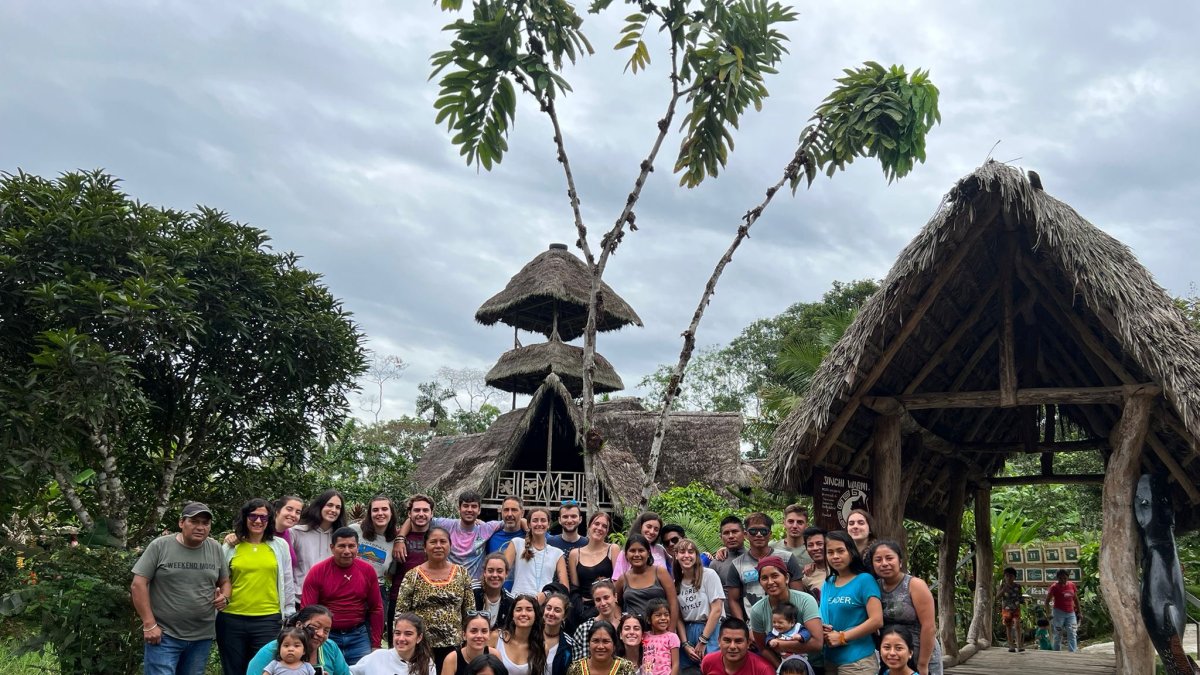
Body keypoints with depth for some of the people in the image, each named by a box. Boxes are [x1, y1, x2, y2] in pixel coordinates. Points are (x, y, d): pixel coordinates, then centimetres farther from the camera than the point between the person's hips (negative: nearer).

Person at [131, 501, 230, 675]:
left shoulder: (216, 549, 6)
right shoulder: (159, 546, -6)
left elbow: (224, 582, 17)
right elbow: (138, 584, -8)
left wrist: (224, 597, -7)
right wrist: (149, 625, -13)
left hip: (202, 637, 4)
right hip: (164, 635, -4)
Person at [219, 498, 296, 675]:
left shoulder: (280, 546, 5)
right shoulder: (230, 547, 5)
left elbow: (288, 583, 9)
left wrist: (289, 616, 7)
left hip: (269, 620, -1)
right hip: (232, 620, 1)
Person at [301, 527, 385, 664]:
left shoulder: (367, 570, 0)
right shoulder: (317, 572, -7)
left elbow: (376, 609, 6)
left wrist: (376, 645, 5)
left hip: (358, 636, 2)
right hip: (326, 636, -2)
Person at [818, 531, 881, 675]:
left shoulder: (865, 580, -8)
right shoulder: (827, 584, 9)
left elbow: (877, 620, -15)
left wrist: (841, 637, -14)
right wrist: (820, 630, -4)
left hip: (857, 661, -6)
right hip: (830, 660, 6)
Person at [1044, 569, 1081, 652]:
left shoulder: (1072, 585, 5)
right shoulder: (1054, 587, -8)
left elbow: (1076, 599, 15)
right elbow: (1047, 601, -8)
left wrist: (1078, 612, 14)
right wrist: (1050, 613, -16)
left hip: (1071, 613, 4)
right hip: (1059, 612, -4)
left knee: (1072, 634, -4)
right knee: (1058, 635, 1)